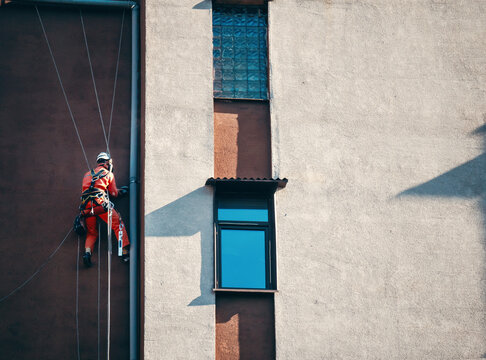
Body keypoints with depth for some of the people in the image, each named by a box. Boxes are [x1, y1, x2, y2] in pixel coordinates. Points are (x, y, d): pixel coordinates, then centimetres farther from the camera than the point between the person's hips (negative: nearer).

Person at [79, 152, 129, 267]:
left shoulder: (88, 174, 27)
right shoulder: (109, 174, 14)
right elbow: (114, 193, 16)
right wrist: (121, 191, 38)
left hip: (86, 205, 5)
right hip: (100, 202, -5)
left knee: (91, 232, 15)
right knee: (118, 224, 4)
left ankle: (87, 252, -11)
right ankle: (125, 252, -6)